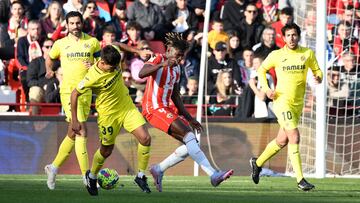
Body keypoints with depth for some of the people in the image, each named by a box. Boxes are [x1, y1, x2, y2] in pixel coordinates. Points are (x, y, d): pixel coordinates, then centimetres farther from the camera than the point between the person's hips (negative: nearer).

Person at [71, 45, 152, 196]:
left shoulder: (114, 61, -16)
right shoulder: (92, 78, -31)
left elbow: (119, 47, 9)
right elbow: (75, 94, -17)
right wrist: (74, 120, -14)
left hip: (127, 107, 5)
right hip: (108, 114, -5)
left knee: (145, 139, -10)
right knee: (106, 151, 10)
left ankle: (141, 176, 6)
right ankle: (92, 176, 40)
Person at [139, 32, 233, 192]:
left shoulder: (176, 69, 18)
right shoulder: (157, 59, -7)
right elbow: (141, 74, -28)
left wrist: (189, 118, 21)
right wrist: (163, 64, -39)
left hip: (167, 109, 9)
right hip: (153, 108, -9)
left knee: (190, 145, 1)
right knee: (188, 135, -22)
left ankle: (158, 170, 13)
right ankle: (213, 175, -28)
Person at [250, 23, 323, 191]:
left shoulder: (307, 54, 4)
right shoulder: (276, 55, -2)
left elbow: (317, 70, 12)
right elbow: (261, 70, 11)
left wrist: (318, 77, -12)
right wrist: (266, 89, -4)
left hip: (298, 103, 5)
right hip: (282, 100, -5)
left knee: (282, 141, 15)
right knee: (294, 137, -17)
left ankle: (257, 163, 38)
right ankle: (300, 180, -17)